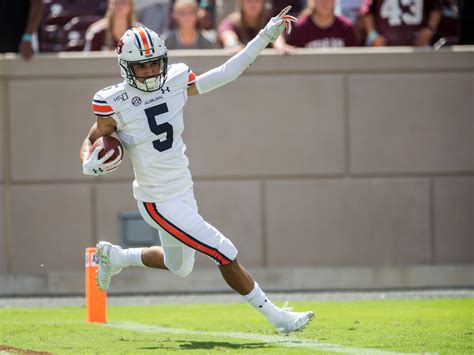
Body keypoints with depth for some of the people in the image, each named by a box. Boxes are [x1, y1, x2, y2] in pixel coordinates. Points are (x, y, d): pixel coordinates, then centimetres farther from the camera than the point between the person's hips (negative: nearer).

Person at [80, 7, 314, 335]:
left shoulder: (176, 83, -3)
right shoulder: (115, 103, -15)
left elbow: (227, 73, -1)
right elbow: (91, 141, -3)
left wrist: (266, 36, -5)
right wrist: (89, 164, -26)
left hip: (184, 193, 7)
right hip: (159, 203, -7)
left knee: (179, 266, 27)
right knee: (226, 255, -8)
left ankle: (114, 257, 46)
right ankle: (276, 317, 5)